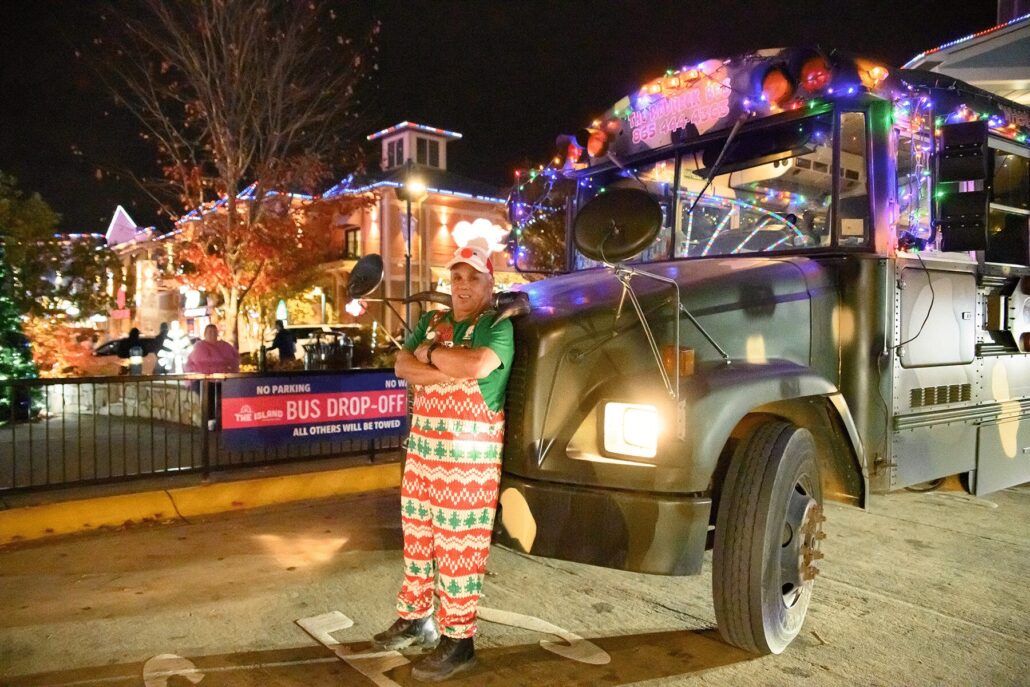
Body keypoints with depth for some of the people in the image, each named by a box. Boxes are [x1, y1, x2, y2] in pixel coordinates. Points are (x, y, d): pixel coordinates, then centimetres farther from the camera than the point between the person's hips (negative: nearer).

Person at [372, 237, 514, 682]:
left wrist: (431, 353, -11)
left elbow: (477, 365, -27)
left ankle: (458, 640, 10)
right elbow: (402, 367, 0)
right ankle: (414, 617, 33)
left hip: (470, 456, -7)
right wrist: (451, 370, -15)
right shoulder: (431, 321, 13)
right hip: (422, 448, 7)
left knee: (459, 547, -1)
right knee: (417, 537, 16)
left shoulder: (497, 325, -7)